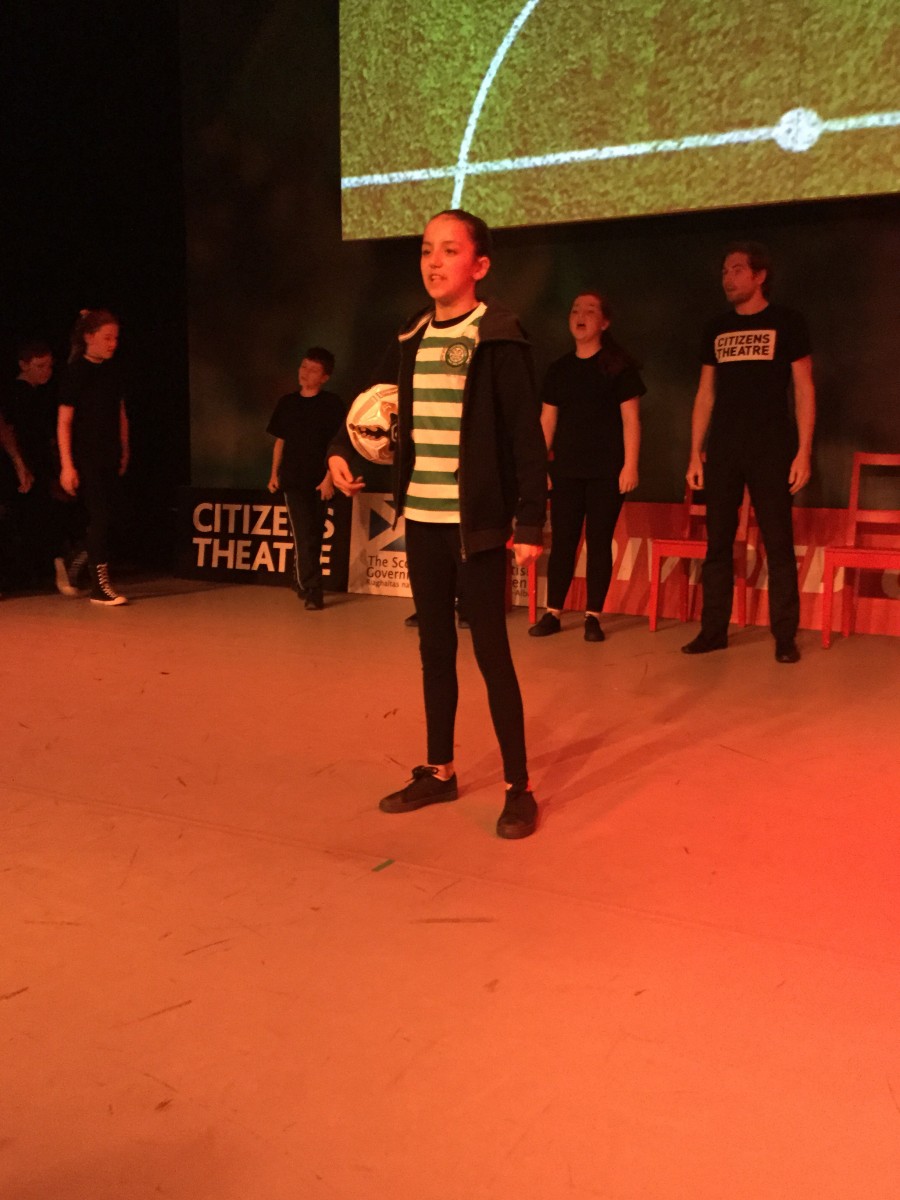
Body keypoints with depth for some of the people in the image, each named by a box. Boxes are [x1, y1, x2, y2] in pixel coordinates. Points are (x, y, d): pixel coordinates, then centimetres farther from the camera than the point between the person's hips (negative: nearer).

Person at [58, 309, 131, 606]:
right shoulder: (76, 372, -9)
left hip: (109, 457, 6)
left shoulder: (113, 371, 9)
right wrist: (66, 465, -14)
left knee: (104, 518, 8)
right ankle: (100, 586, -5)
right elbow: (64, 422, -10)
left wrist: (124, 452, 15)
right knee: (100, 517, -9)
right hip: (85, 458, -6)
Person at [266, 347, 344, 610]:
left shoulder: (332, 404, -2)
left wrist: (329, 477, -12)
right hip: (294, 480, 1)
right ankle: (311, 590, -5)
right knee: (305, 536, -6)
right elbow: (280, 440, 14)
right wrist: (274, 473, 10)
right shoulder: (287, 402, 7)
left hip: (320, 481, -1)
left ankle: (302, 583, 25)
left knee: (314, 536, 9)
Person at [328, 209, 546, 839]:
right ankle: (440, 771, 27)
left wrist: (532, 521, -15)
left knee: (490, 651, -2)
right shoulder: (413, 338, 10)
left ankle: (519, 788, 11)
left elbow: (527, 436, -11)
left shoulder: (500, 337, -7)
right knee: (435, 649, 13)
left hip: (476, 523, -6)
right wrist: (342, 448, 9)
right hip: (422, 520, 6)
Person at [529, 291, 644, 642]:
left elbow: (630, 419, -3)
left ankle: (593, 616, 9)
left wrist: (630, 465, -11)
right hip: (566, 469, 3)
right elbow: (547, 421, 12)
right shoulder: (558, 369, 11)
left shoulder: (618, 365, 1)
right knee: (562, 541, 3)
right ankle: (553, 614, 11)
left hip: (606, 470, -3)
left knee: (599, 542, 1)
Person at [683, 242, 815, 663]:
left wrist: (803, 450, -9)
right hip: (722, 451, 4)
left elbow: (804, 390, 0)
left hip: (771, 450, -4)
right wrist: (695, 453, 7)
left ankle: (785, 636, 3)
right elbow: (705, 394, 14)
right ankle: (713, 630, 12)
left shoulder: (786, 322, 3)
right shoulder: (716, 329, 13)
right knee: (717, 543, 4)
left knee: (778, 544, -3)